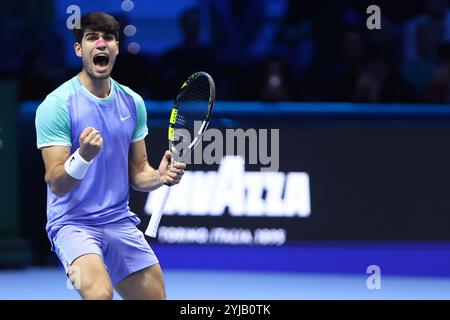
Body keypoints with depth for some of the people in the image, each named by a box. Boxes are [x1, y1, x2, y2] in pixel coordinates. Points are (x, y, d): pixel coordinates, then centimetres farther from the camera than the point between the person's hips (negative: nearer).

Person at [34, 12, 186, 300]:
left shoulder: (132, 102, 6)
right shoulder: (57, 105, -12)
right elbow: (57, 185, -16)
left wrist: (160, 177, -8)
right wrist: (83, 155, -35)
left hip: (120, 222, 6)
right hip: (73, 222, -6)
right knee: (100, 293, -32)